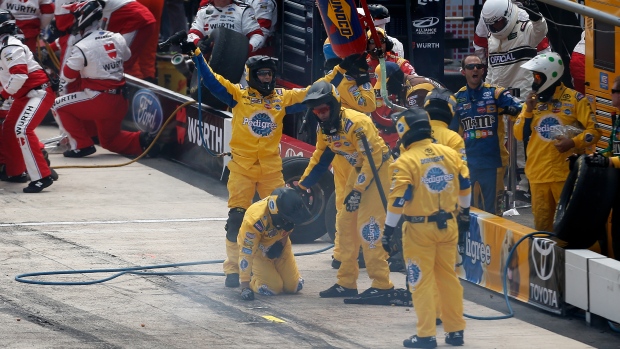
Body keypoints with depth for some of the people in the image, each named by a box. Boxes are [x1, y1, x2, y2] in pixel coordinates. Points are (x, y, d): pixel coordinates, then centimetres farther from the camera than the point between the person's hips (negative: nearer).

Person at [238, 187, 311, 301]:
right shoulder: (254, 220, -41)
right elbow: (246, 254, -37)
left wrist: (282, 242, -6)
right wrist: (245, 287, -39)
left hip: (280, 247, 5)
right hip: (259, 250, -5)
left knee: (293, 286, 0)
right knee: (273, 288, -17)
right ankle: (252, 278, 14)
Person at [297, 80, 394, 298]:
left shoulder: (356, 123, -27)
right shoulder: (323, 129, -1)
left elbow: (373, 158, -26)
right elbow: (319, 159, 12)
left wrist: (358, 191, -26)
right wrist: (301, 187, 10)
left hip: (379, 166, -9)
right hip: (359, 169, 9)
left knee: (368, 224, -16)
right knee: (346, 223, 7)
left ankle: (382, 284, -12)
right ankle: (347, 282, 15)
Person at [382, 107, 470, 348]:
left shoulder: (406, 161, -14)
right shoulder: (450, 154, 1)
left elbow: (398, 199, -16)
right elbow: (465, 187, 10)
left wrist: (388, 230, -8)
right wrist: (463, 216, 24)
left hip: (420, 229, -5)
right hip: (449, 226, 5)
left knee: (422, 281, 3)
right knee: (448, 277, 14)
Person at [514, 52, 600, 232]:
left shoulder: (575, 99, -3)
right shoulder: (533, 100, 11)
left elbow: (594, 131, -5)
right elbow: (519, 134, 9)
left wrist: (574, 142, -21)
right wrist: (528, 110, -4)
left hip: (566, 174, -4)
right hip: (538, 174, 4)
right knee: (542, 224, 7)